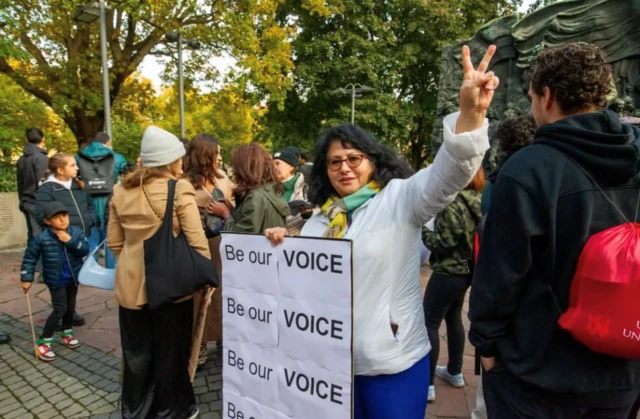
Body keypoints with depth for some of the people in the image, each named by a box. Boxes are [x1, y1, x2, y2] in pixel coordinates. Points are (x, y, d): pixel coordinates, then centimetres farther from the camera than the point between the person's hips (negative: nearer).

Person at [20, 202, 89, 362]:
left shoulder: (76, 232, -9)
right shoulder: (42, 238, -16)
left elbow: (85, 250, -15)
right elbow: (30, 258, -7)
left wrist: (71, 241, -28)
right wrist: (27, 278, -6)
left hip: (73, 278, 4)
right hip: (56, 280, -4)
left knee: (70, 307, 17)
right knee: (60, 310, -7)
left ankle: (67, 334, 36)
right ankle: (43, 342, 8)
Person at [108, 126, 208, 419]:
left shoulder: (121, 191, 3)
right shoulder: (179, 189, -13)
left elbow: (115, 242, 8)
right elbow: (196, 240, -15)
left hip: (131, 284, 5)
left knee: (137, 353, 19)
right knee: (169, 352, 13)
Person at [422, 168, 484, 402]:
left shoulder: (453, 205, -22)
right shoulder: (478, 202, 6)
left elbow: (445, 243, -21)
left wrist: (422, 231, -9)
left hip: (448, 274, -9)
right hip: (466, 271, 9)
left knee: (429, 324, 1)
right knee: (454, 318, 22)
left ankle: (427, 383, 7)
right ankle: (455, 372, 36)